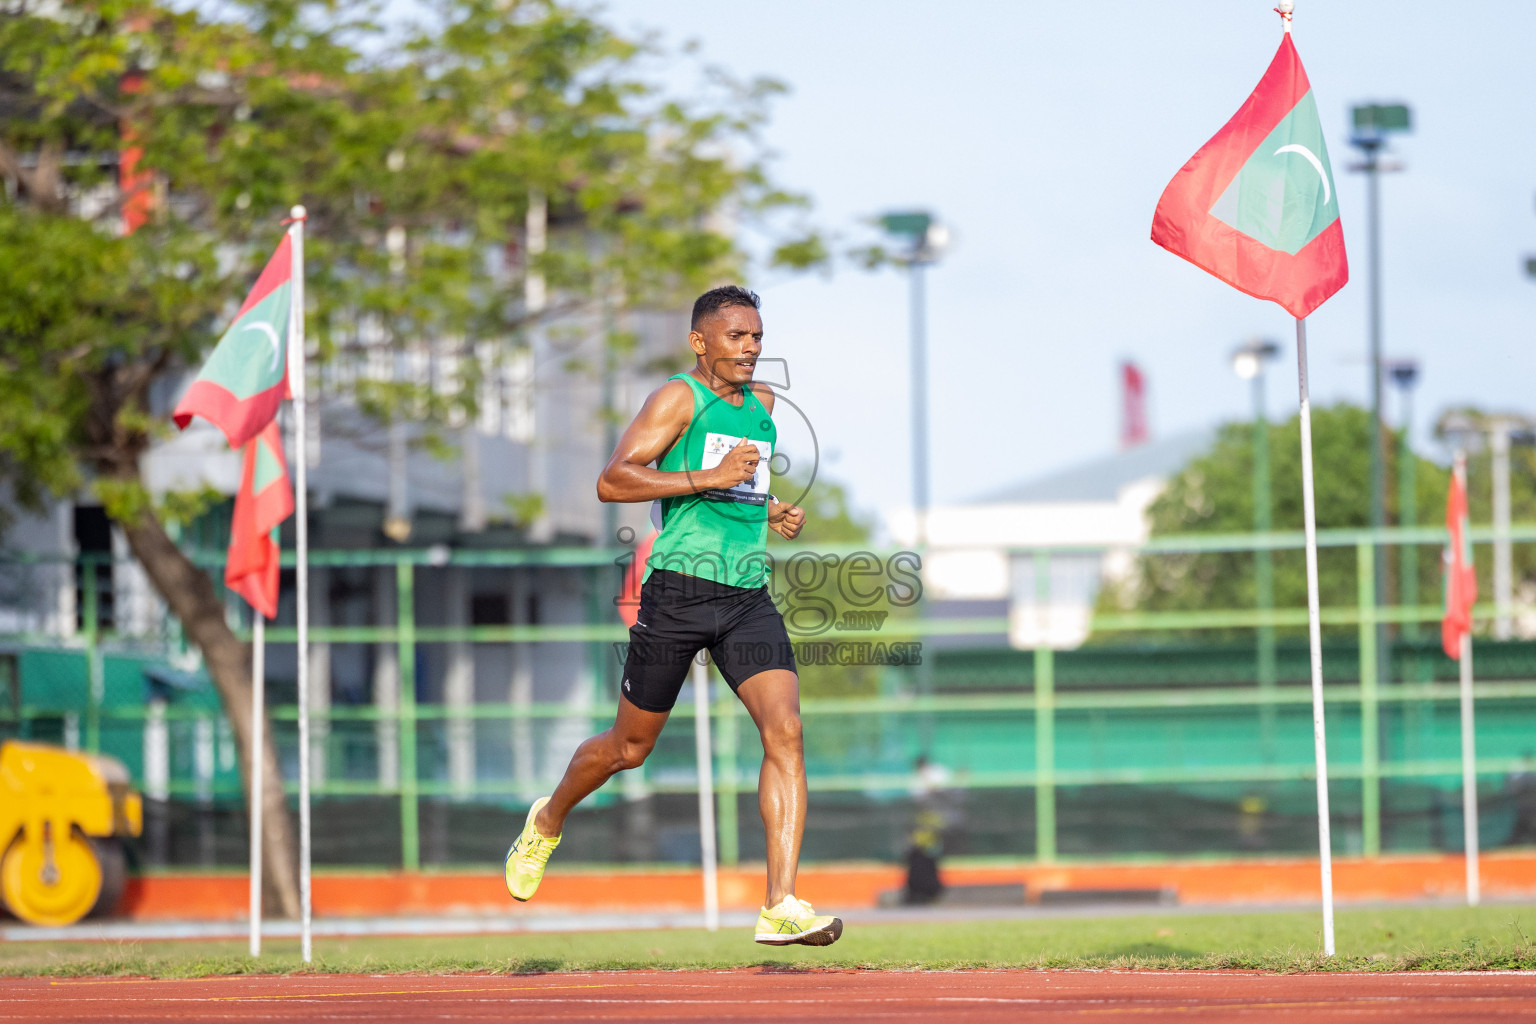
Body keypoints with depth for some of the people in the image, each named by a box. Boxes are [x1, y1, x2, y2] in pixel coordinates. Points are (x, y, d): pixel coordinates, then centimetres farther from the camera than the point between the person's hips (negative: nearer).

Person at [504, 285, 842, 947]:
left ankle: (781, 907, -20)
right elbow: (612, 481, -15)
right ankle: (547, 823, 41)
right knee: (630, 747, 9)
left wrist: (773, 515, 16)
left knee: (785, 730, -16)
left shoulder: (761, 403, 17)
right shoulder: (679, 398, -5)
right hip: (680, 588, -5)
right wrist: (710, 477, -21)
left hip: (749, 595, 5)